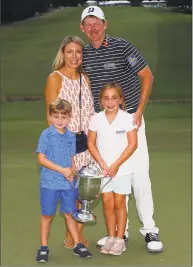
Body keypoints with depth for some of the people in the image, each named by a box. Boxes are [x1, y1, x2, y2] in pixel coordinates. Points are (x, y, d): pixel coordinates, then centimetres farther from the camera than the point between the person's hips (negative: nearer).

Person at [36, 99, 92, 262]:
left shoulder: (71, 136, 5)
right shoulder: (46, 135, -8)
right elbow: (41, 159, -12)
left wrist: (72, 172, -7)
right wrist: (62, 170, -16)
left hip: (68, 182, 3)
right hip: (49, 182, -3)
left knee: (70, 213, 10)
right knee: (47, 215, 7)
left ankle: (77, 245, 19)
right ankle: (44, 247, 19)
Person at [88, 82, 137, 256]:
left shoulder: (127, 118, -8)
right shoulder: (96, 119, -1)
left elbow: (133, 144, -10)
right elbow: (91, 143, 3)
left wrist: (116, 165, -13)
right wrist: (101, 162, -9)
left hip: (122, 168, -2)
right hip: (104, 168, 2)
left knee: (119, 203, 4)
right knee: (107, 203, 6)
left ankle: (120, 240, 13)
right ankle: (111, 238, 18)